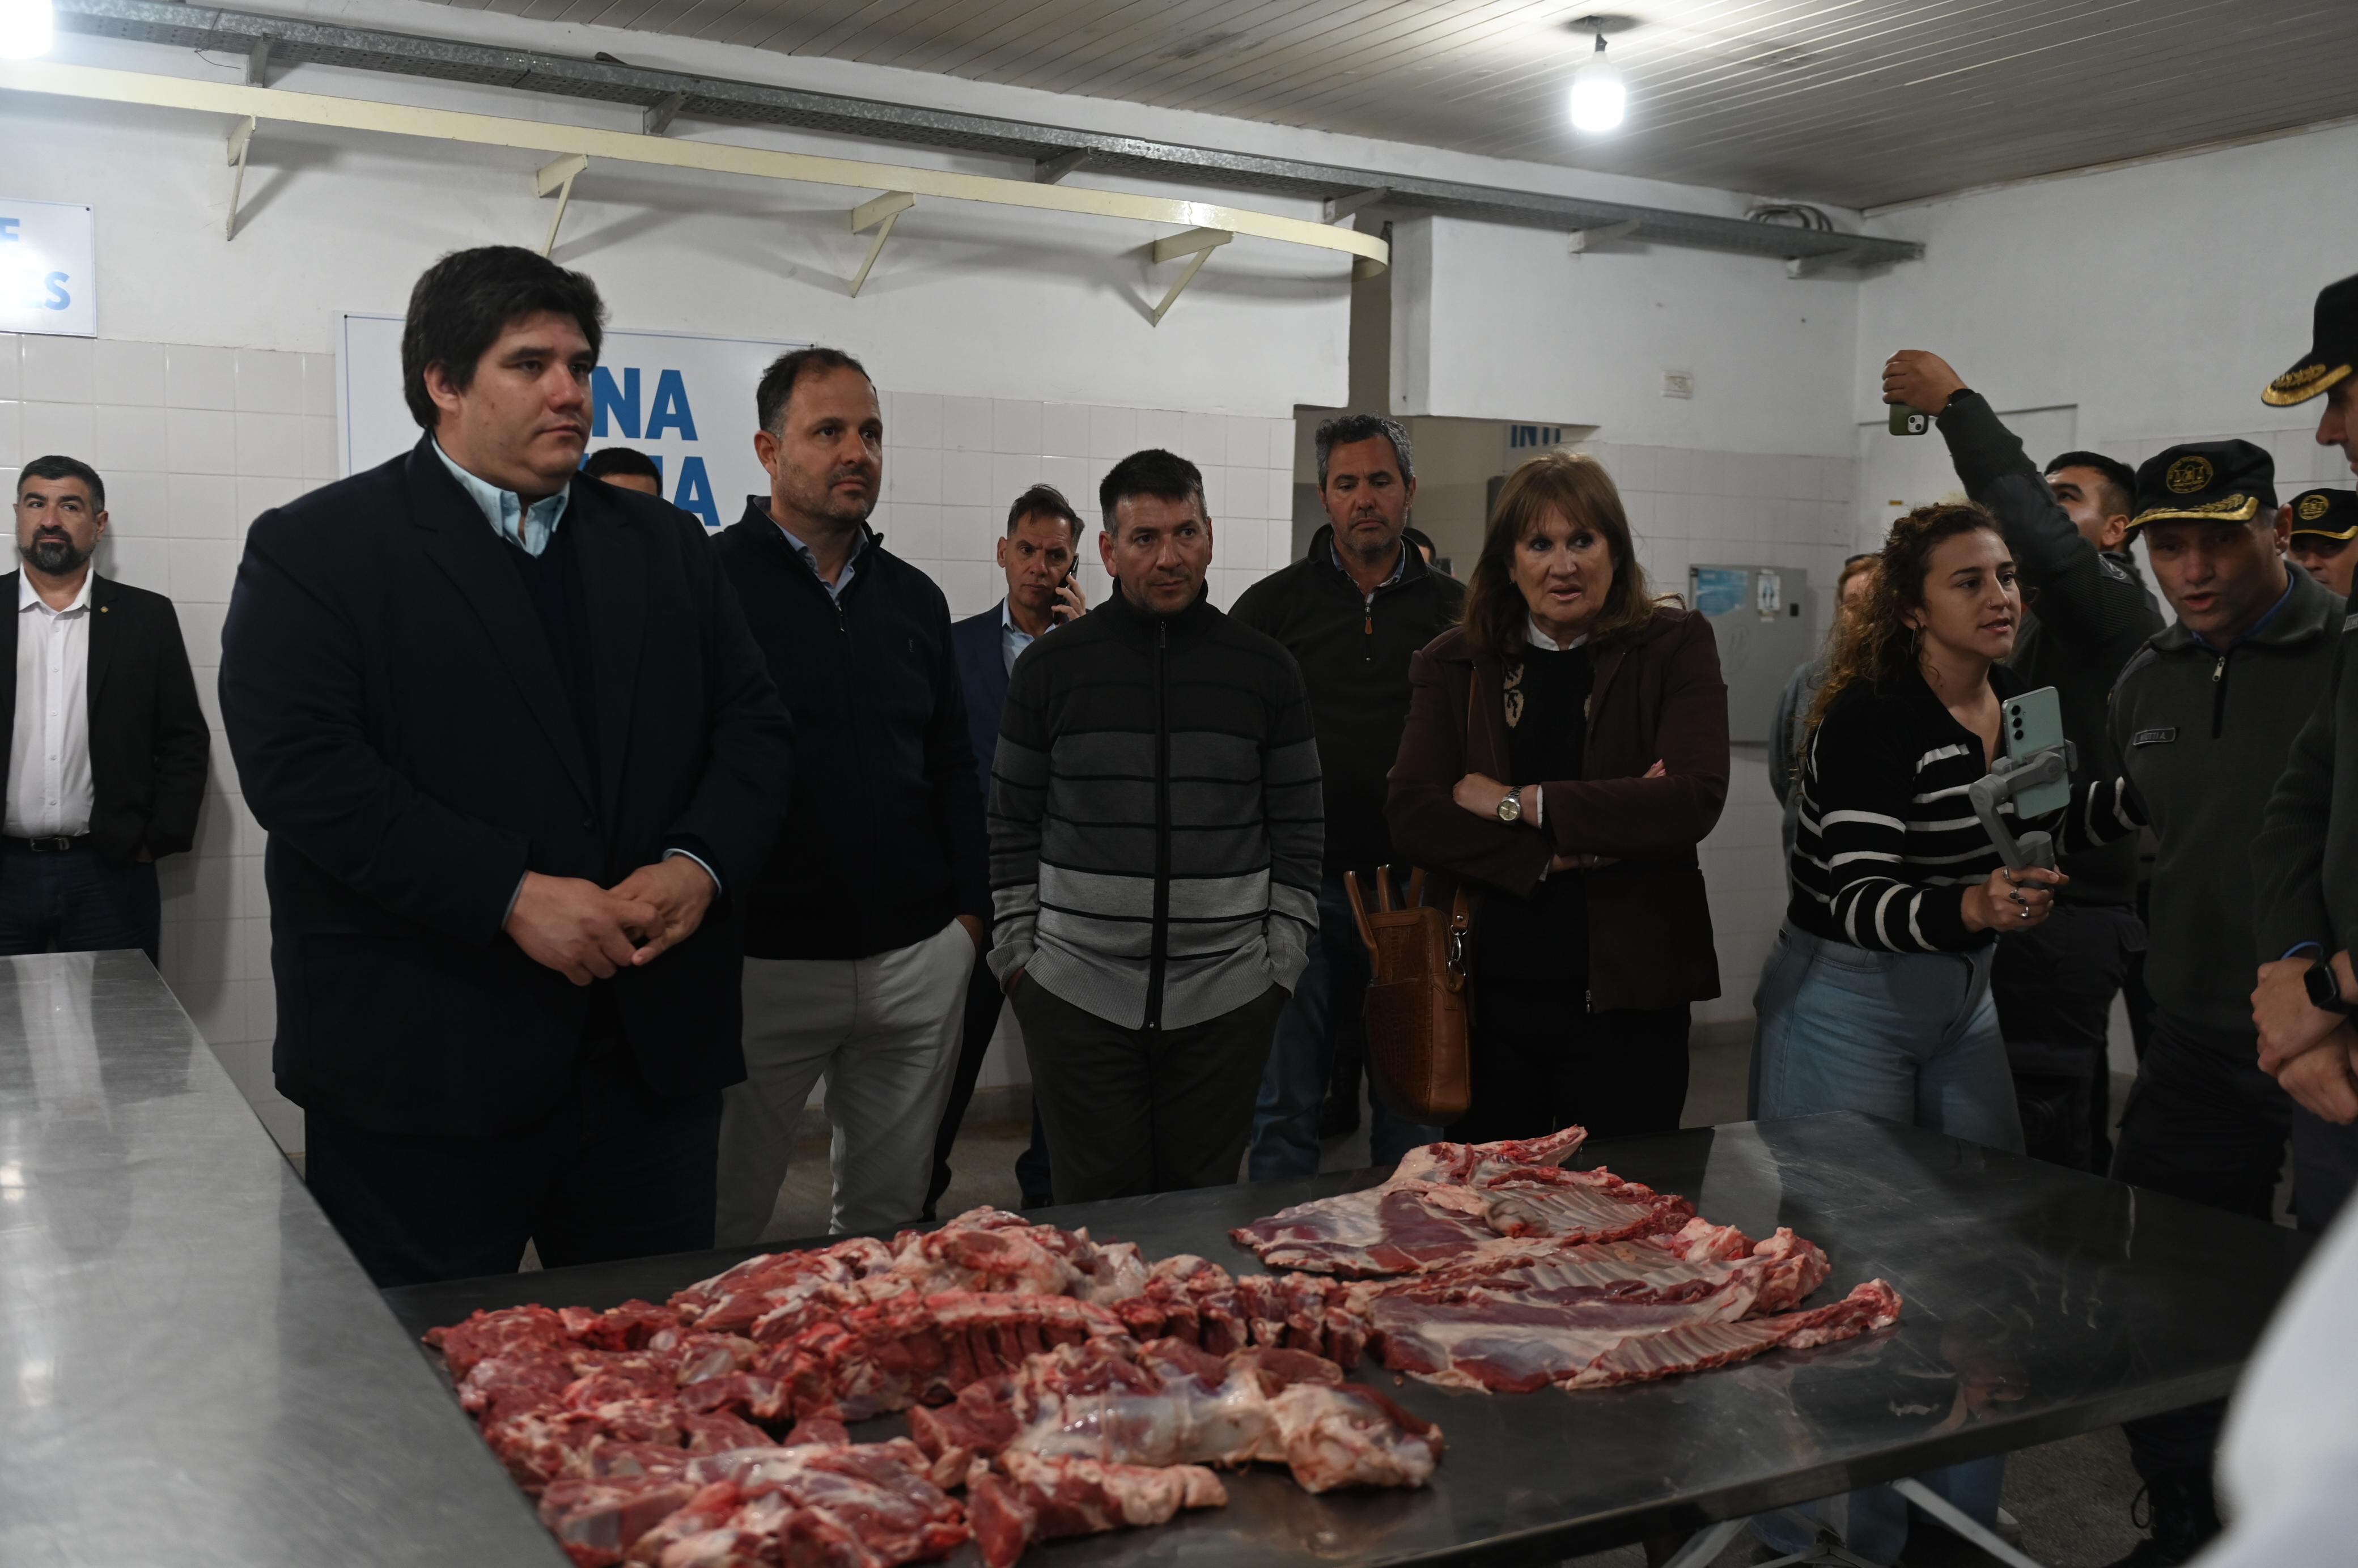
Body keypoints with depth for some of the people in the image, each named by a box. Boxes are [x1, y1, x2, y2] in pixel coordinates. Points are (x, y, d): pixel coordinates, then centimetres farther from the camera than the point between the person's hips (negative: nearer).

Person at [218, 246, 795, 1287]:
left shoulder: (665, 546, 15)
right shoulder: (315, 549, -1)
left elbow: (755, 726, 12)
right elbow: (299, 767, -12)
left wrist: (699, 864, -8)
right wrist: (512, 895, -19)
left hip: (654, 1056, 5)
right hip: (420, 1073, -4)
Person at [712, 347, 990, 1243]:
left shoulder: (914, 597, 12)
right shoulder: (712, 582, -5)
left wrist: (969, 909, 10)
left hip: (920, 959, 5)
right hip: (763, 963, -5)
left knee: (890, 1218, 15)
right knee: (721, 1231, 7)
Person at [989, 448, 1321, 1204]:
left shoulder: (1265, 668, 4)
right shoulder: (1051, 666, 3)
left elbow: (1299, 830, 8)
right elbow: (1012, 827, 8)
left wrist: (1281, 962, 3)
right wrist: (1017, 953, 3)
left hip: (1226, 1000, 1)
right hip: (1076, 995, 0)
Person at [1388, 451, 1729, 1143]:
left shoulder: (1676, 646, 2)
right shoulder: (1453, 664, 6)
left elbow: (1694, 800, -14)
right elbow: (1411, 818, -6)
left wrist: (1521, 803, -13)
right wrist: (1558, 853, -16)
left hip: (1626, 1000, -2)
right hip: (1484, 996, 2)